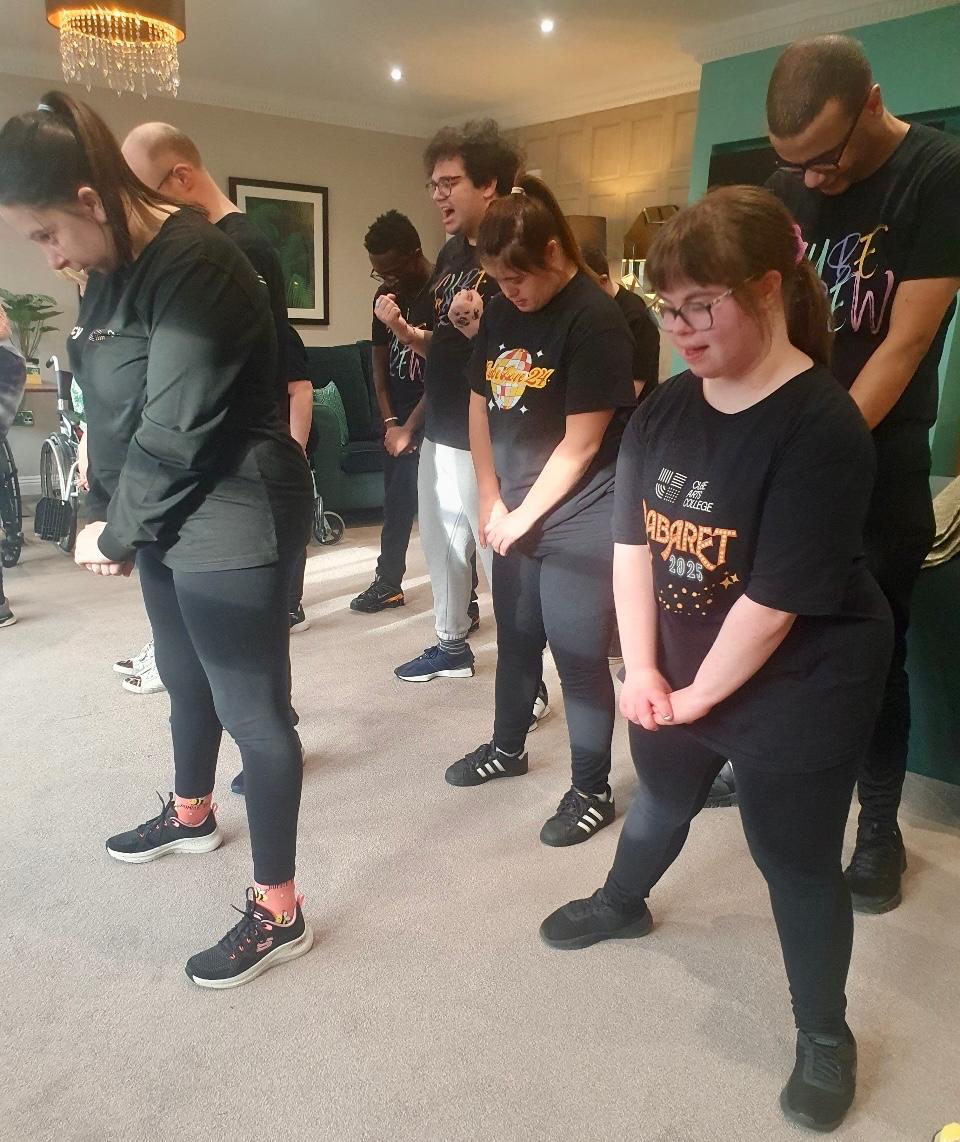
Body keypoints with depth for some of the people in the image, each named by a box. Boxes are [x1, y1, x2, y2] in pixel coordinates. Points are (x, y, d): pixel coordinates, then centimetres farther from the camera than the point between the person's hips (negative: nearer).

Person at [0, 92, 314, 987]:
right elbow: (110, 413, 12)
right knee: (186, 680, 25)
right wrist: (105, 514, 2)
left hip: (233, 525, -9)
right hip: (168, 520, 9)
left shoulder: (195, 269, -20)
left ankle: (278, 912, 13)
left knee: (252, 710, -1)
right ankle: (191, 815, 50)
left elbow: (176, 430, -22)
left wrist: (117, 532, -10)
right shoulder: (113, 271, 9)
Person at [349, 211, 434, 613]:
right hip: (396, 417, 6)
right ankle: (388, 583, 25)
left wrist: (409, 428, -13)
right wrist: (389, 423, 1)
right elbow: (380, 362, 10)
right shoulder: (386, 295, 6)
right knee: (395, 501, 13)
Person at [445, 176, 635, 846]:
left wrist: (521, 516, -11)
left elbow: (581, 443, -17)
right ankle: (507, 748, 41)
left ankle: (592, 792, 19)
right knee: (516, 639, 20)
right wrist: (492, 502, 0)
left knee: (579, 658, 2)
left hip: (579, 523, -7)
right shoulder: (502, 314, 7)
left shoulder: (596, 320, -15)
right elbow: (481, 408, 9)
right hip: (512, 514, 7)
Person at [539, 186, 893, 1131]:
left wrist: (700, 692, -16)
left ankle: (825, 1036, 34)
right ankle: (621, 904, 56)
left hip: (797, 691, -6)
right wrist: (641, 666, -9)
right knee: (662, 798, 27)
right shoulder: (665, 407, -4)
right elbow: (633, 539, -3)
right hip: (677, 672, 6)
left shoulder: (821, 428, -25)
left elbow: (776, 601, -25)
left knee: (795, 860, 9)